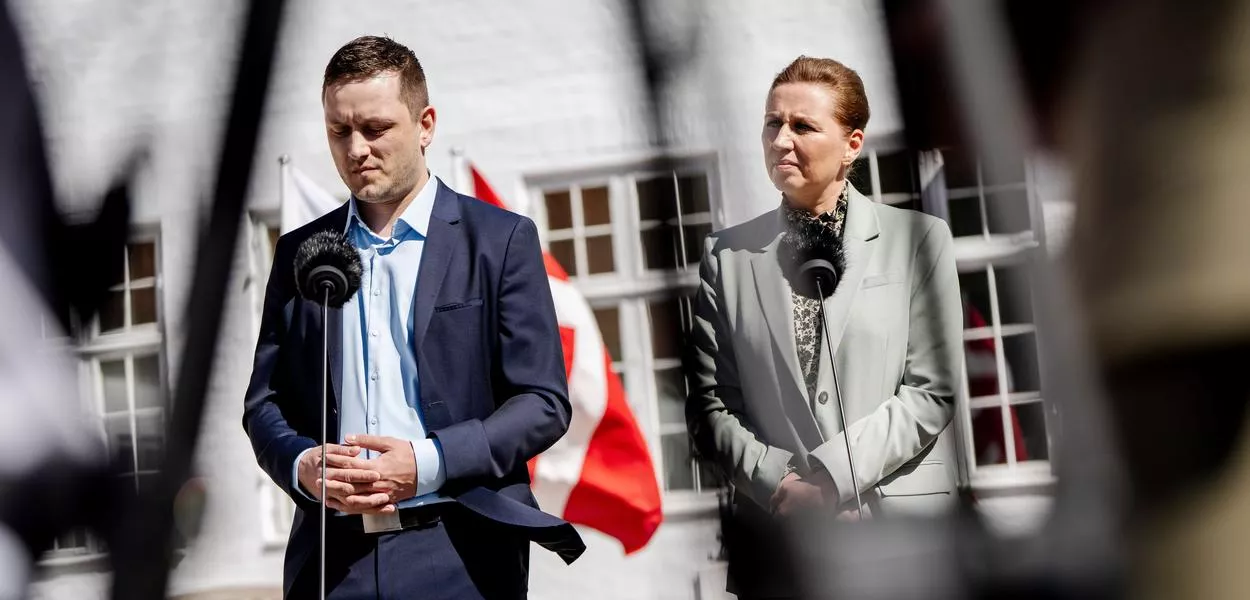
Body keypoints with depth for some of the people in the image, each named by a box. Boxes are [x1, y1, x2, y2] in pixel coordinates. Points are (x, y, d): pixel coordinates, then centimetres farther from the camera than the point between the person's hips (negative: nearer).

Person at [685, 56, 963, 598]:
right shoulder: (727, 254, 5)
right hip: (772, 526, 1)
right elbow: (709, 401, 3)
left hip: (902, 513, -1)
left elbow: (932, 391, -5)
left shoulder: (918, 239, 0)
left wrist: (830, 476, -13)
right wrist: (777, 482, -11)